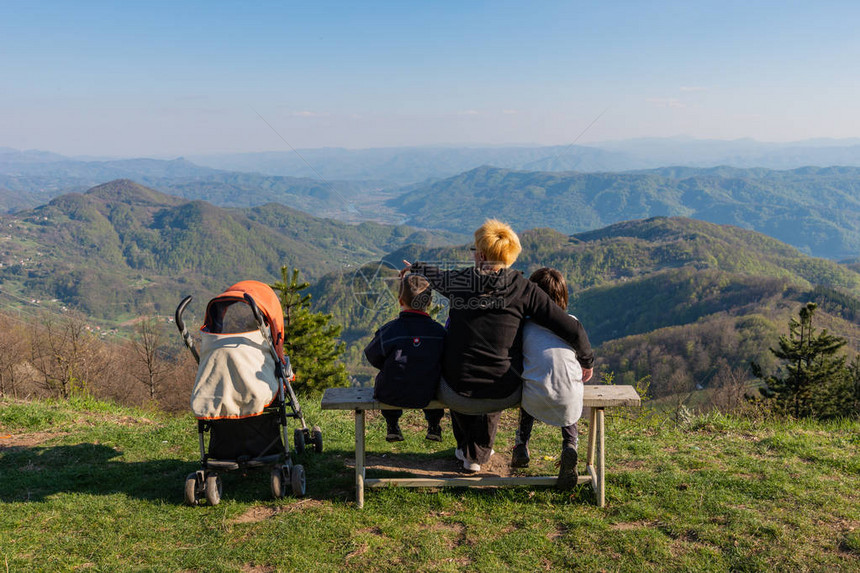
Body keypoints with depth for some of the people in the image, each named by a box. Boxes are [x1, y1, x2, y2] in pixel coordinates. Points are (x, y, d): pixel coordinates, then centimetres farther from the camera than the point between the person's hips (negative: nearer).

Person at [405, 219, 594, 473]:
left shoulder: (458, 281, -3)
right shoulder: (523, 288, -8)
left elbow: (436, 275, 21)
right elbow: (571, 328, -9)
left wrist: (416, 267, 44)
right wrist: (587, 360, 10)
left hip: (458, 396, 0)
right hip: (504, 397, 0)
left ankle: (464, 448, 56)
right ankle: (477, 456, 50)